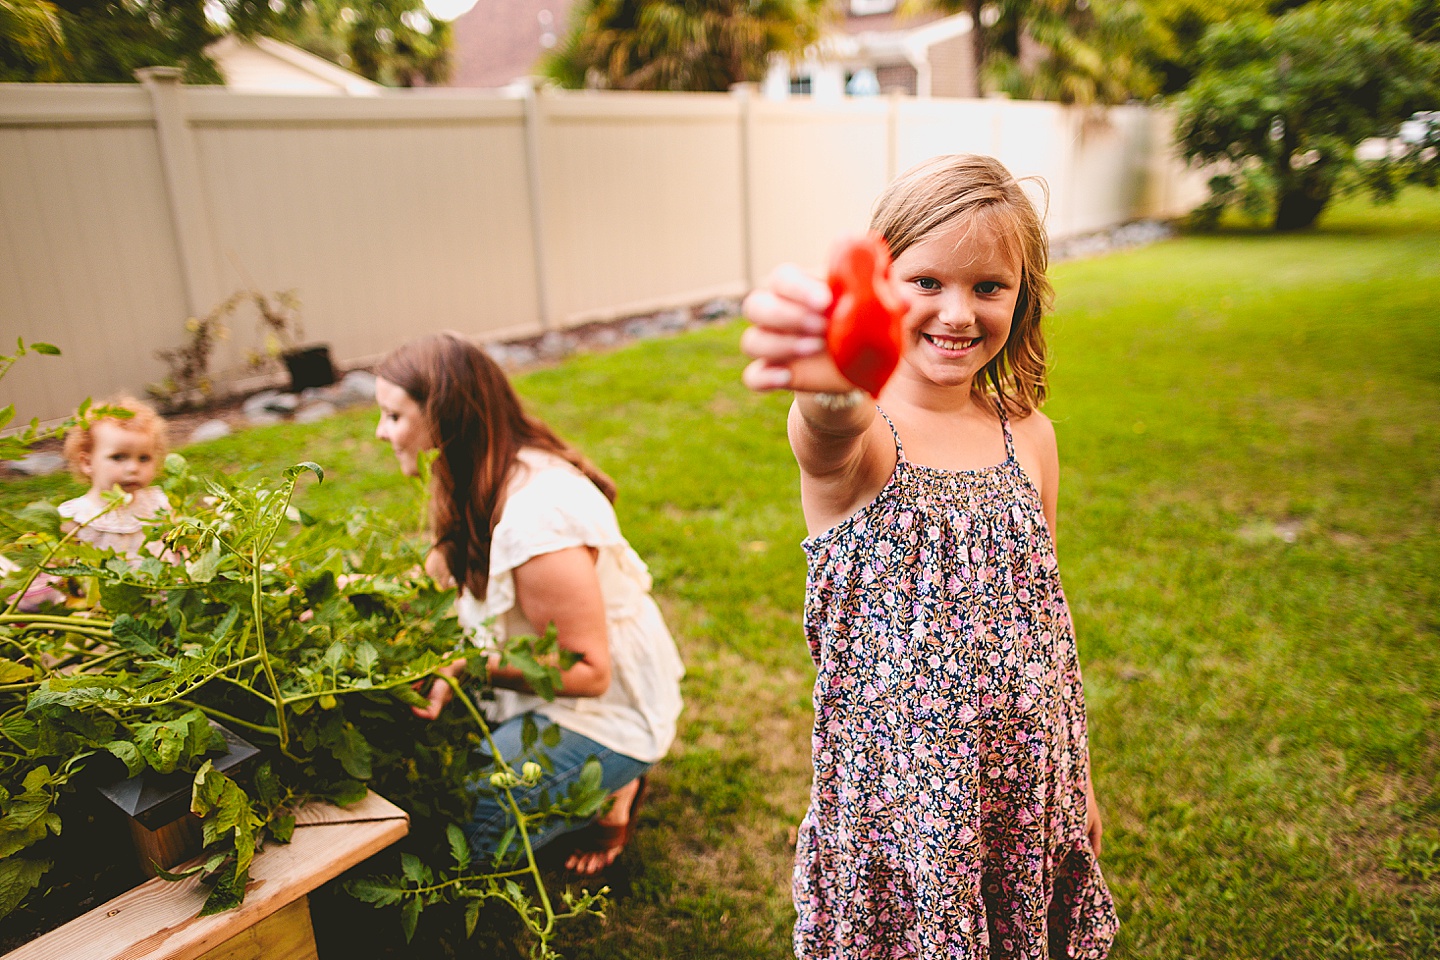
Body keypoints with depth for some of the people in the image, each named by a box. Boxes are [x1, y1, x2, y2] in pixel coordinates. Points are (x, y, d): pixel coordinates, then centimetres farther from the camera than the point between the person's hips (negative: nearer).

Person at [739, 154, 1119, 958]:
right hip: (894, 783, -4)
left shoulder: (1029, 436, -1)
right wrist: (831, 393, -68)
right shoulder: (853, 435, -17)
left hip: (1026, 779, 4)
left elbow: (1043, 615, 8)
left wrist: (1079, 777, 14)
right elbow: (833, 440, -44)